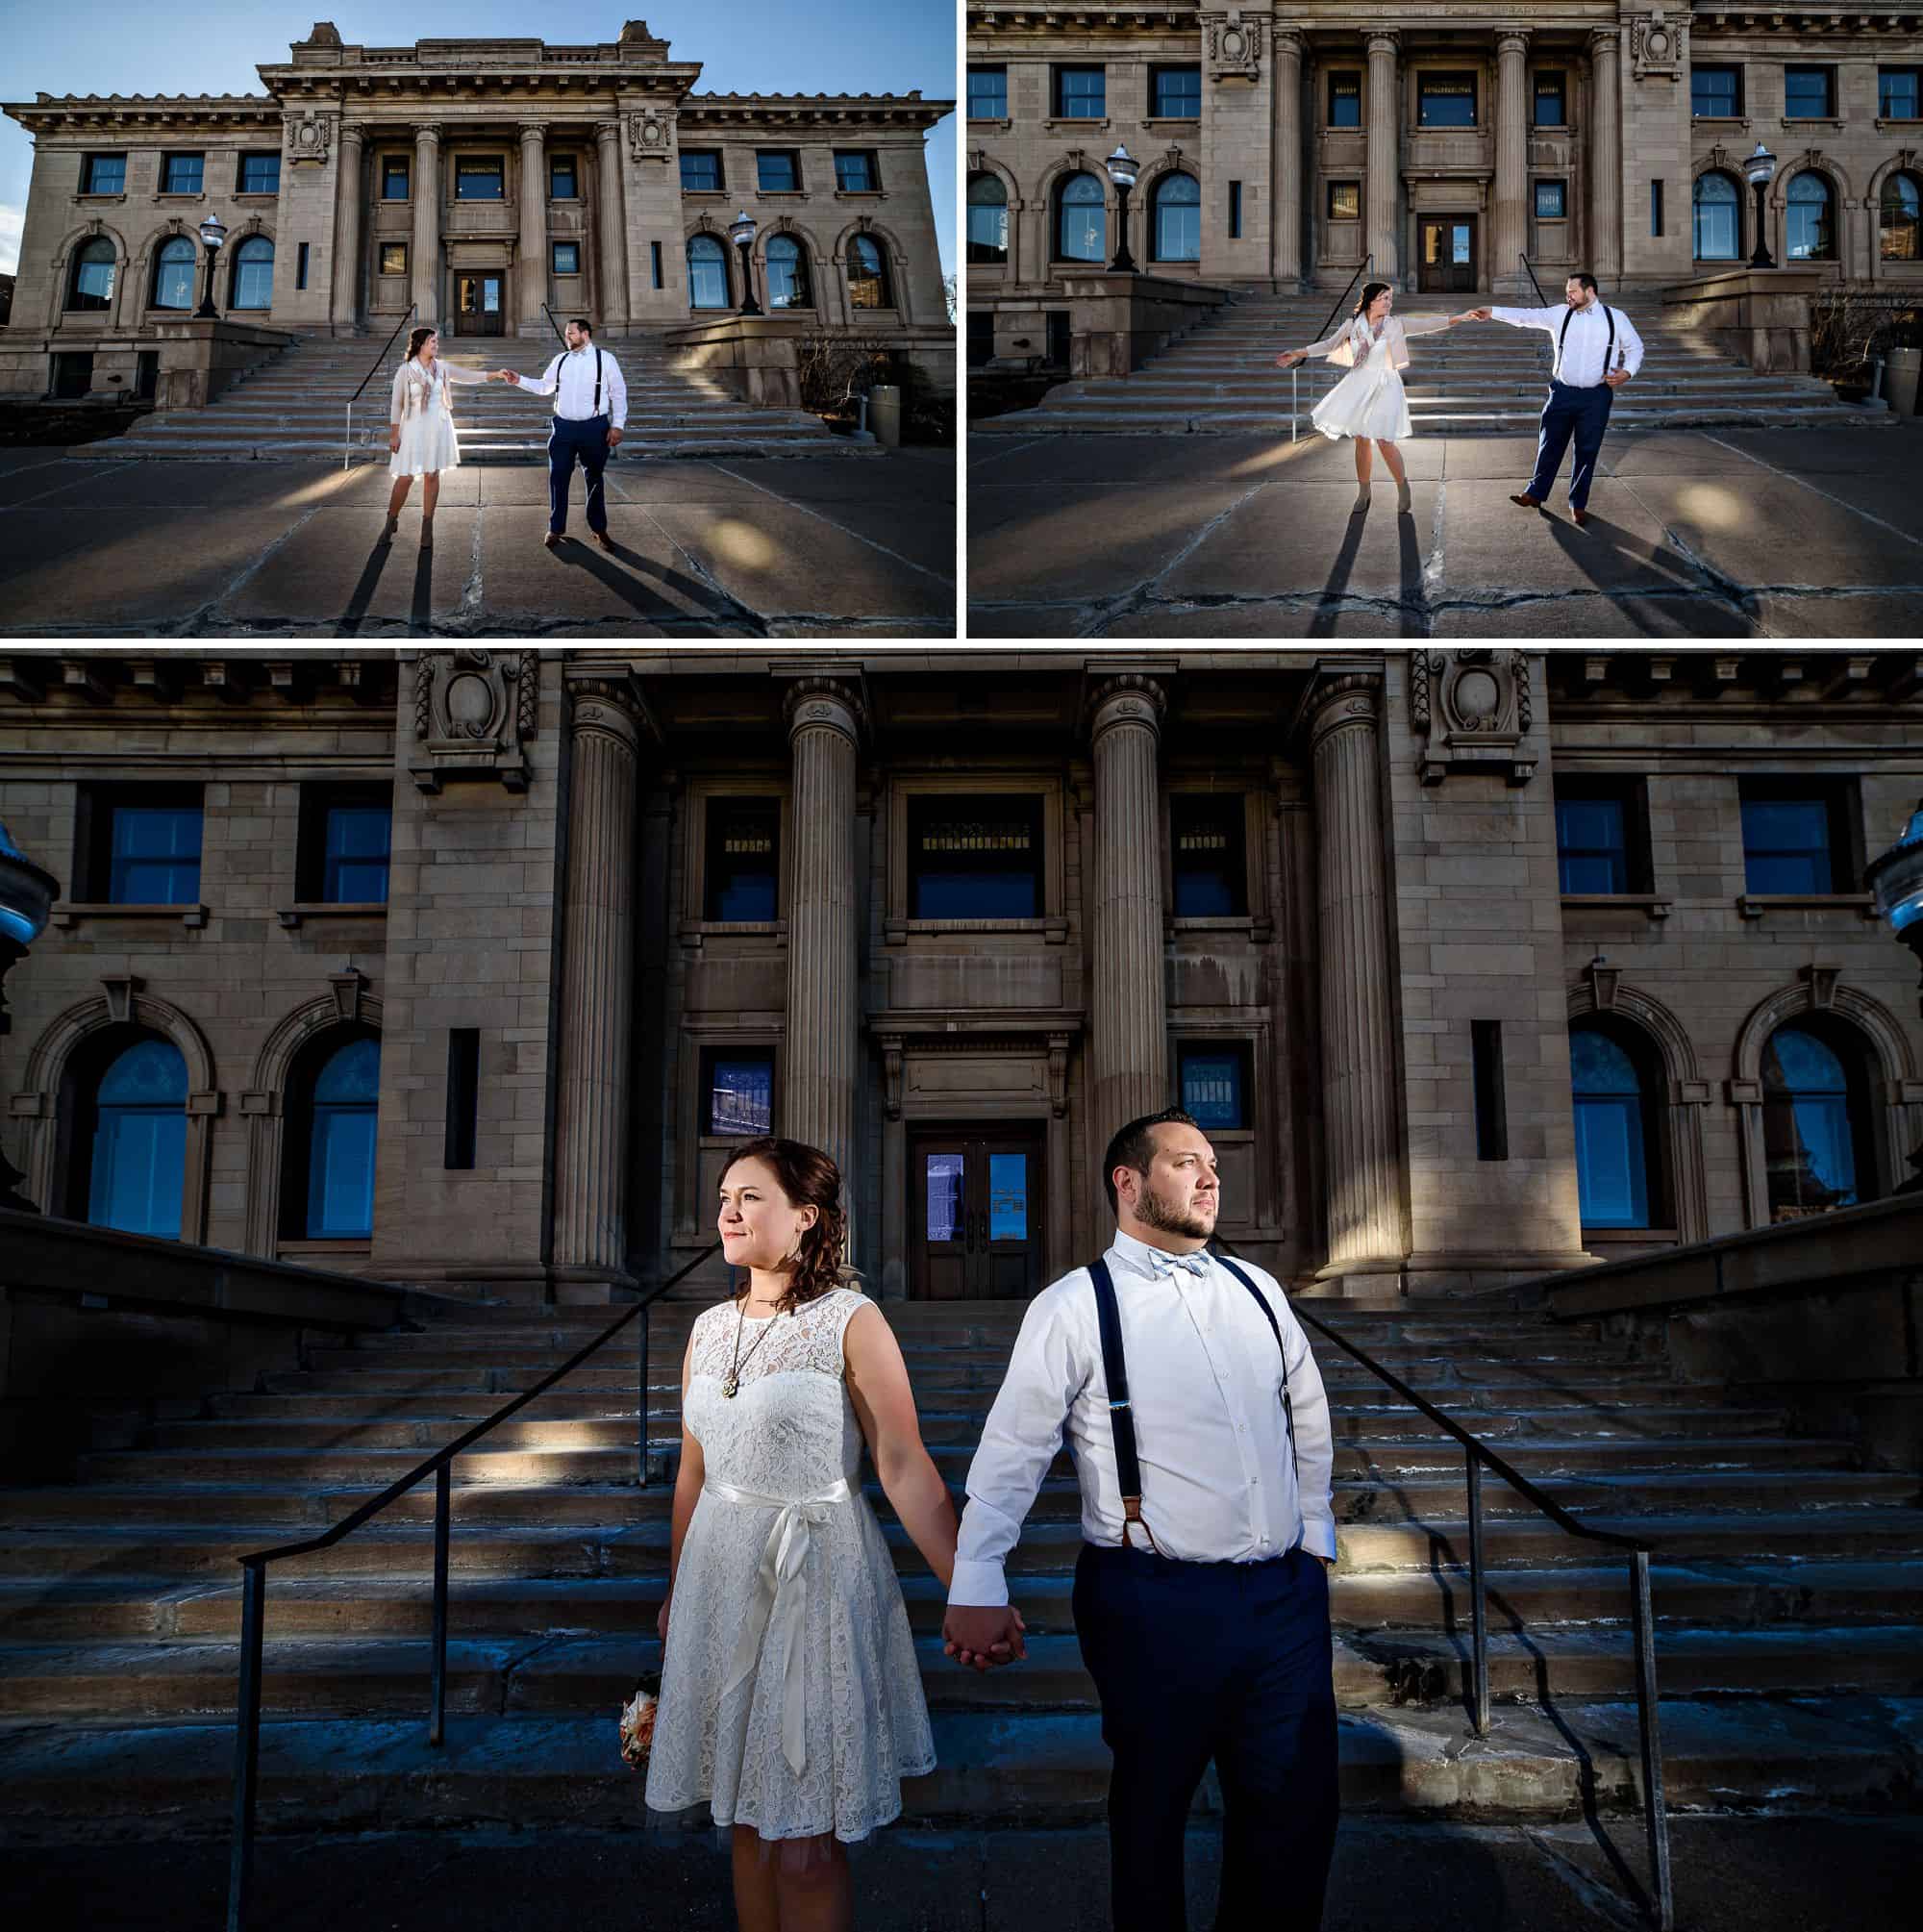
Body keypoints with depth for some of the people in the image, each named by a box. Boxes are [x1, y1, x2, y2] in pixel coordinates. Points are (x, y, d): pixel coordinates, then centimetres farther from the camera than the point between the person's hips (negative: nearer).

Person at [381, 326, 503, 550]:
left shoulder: (441, 367, 4)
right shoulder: (405, 370, -7)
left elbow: (466, 375, 12)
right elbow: (396, 403, -5)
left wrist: (493, 376, 2)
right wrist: (394, 434, -6)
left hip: (438, 426, 3)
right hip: (414, 428, -3)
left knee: (432, 475, 4)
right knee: (405, 477, -3)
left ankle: (427, 526, 11)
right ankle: (391, 522, 15)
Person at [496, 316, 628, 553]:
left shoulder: (604, 359, -2)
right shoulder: (560, 360, 9)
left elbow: (618, 394, -2)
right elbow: (544, 387, 15)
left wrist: (617, 425, -7)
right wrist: (519, 380, 3)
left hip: (594, 427, -3)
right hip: (563, 427, 3)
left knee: (594, 479, 9)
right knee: (558, 478, 4)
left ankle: (598, 529, 22)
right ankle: (556, 528, 15)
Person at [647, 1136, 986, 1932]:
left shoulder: (851, 1321, -10)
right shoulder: (710, 1328, 7)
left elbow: (905, 1468, -14)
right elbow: (693, 1472, 14)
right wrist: (675, 1594, 19)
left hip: (817, 1573, -5)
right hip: (723, 1573, 6)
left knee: (805, 1844, -1)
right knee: (748, 1818, 14)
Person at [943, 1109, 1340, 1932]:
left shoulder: (1257, 1291, 10)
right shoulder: (1074, 1306, -6)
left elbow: (1308, 1421, 20)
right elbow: (1011, 1451, -9)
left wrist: (1315, 1537, 19)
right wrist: (976, 1588, -13)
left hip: (1286, 1596, 5)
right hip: (1155, 1607, -4)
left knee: (1297, 1808, 12)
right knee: (1152, 1809, 11)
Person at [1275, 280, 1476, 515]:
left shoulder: (1394, 324, -2)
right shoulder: (1352, 324, 3)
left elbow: (1427, 324, -6)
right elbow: (1329, 344, 10)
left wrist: (1460, 318, -13)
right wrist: (1298, 354, 9)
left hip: (1384, 387, -2)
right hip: (1359, 386, 2)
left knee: (1384, 441, -10)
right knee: (1361, 441, 6)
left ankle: (1403, 489, 10)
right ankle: (1363, 493, 20)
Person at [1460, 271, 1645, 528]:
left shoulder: (1615, 318, 0)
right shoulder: (1560, 314, 1)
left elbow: (1634, 347, 9)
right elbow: (1527, 316, -8)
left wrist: (1627, 372, -10)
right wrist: (1493, 313, -19)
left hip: (1596, 396, -1)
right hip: (1563, 392, 1)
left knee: (1587, 451, 6)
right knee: (1550, 446, 8)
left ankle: (1578, 504, 19)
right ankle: (1536, 494, 24)